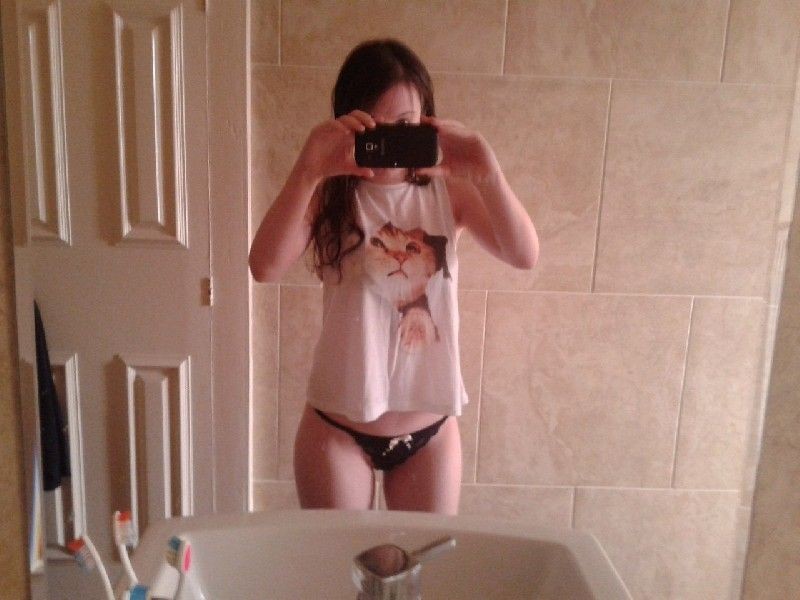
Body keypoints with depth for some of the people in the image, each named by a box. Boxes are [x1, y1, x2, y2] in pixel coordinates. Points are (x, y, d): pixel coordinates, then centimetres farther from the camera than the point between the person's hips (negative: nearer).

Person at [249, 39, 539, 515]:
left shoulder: (450, 192, -3)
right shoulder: (329, 195, -7)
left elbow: (526, 256, -17)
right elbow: (265, 268, -23)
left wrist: (487, 174, -31)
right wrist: (307, 171, -35)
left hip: (430, 429, 2)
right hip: (337, 428, -1)